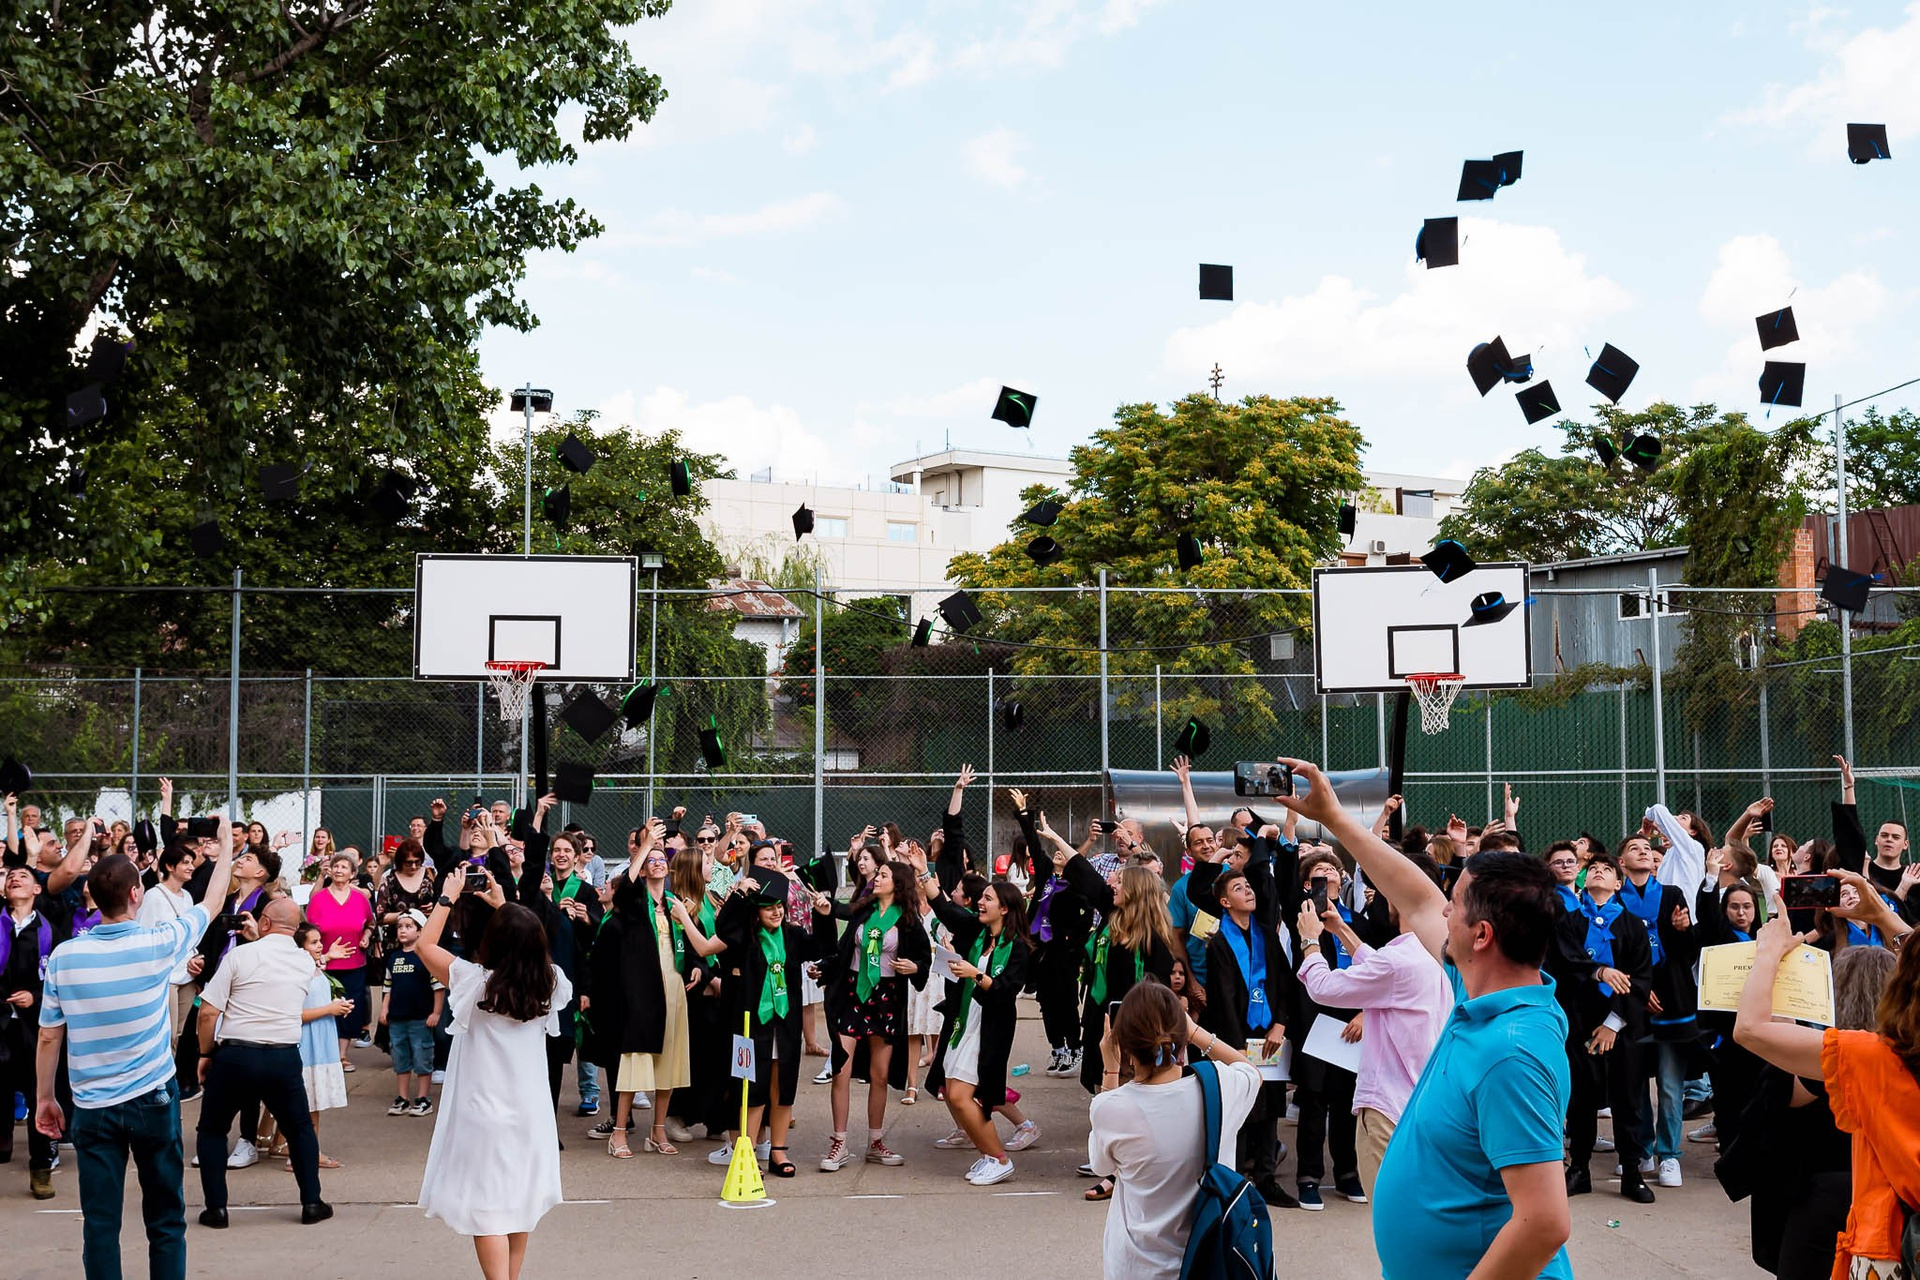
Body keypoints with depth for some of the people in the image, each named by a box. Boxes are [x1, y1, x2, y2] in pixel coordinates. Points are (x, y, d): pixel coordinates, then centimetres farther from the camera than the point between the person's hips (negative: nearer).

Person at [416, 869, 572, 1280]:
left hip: (485, 1112, -5)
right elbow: (528, 947, 18)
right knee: (520, 1201, 17)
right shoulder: (549, 983, -4)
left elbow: (425, 944, -8)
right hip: (530, 1108, 5)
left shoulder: (478, 983, -17)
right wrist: (503, 907, 19)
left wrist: (448, 897, 1)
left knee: (486, 1208, -1)